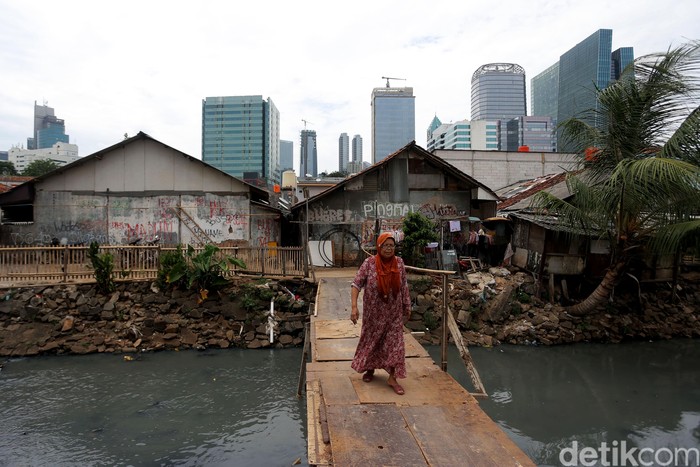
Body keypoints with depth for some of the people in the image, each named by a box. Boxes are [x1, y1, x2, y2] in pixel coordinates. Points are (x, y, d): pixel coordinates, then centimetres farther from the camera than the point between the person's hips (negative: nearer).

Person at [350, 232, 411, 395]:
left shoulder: (399, 263, -6)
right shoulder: (369, 263, -15)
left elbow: (404, 286, 4)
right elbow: (356, 285, -16)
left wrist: (407, 306, 8)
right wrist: (354, 307, -25)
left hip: (394, 312, 2)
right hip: (374, 312, -2)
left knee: (395, 342, 2)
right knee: (371, 340, 14)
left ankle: (392, 378, 14)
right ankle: (370, 369, 38)